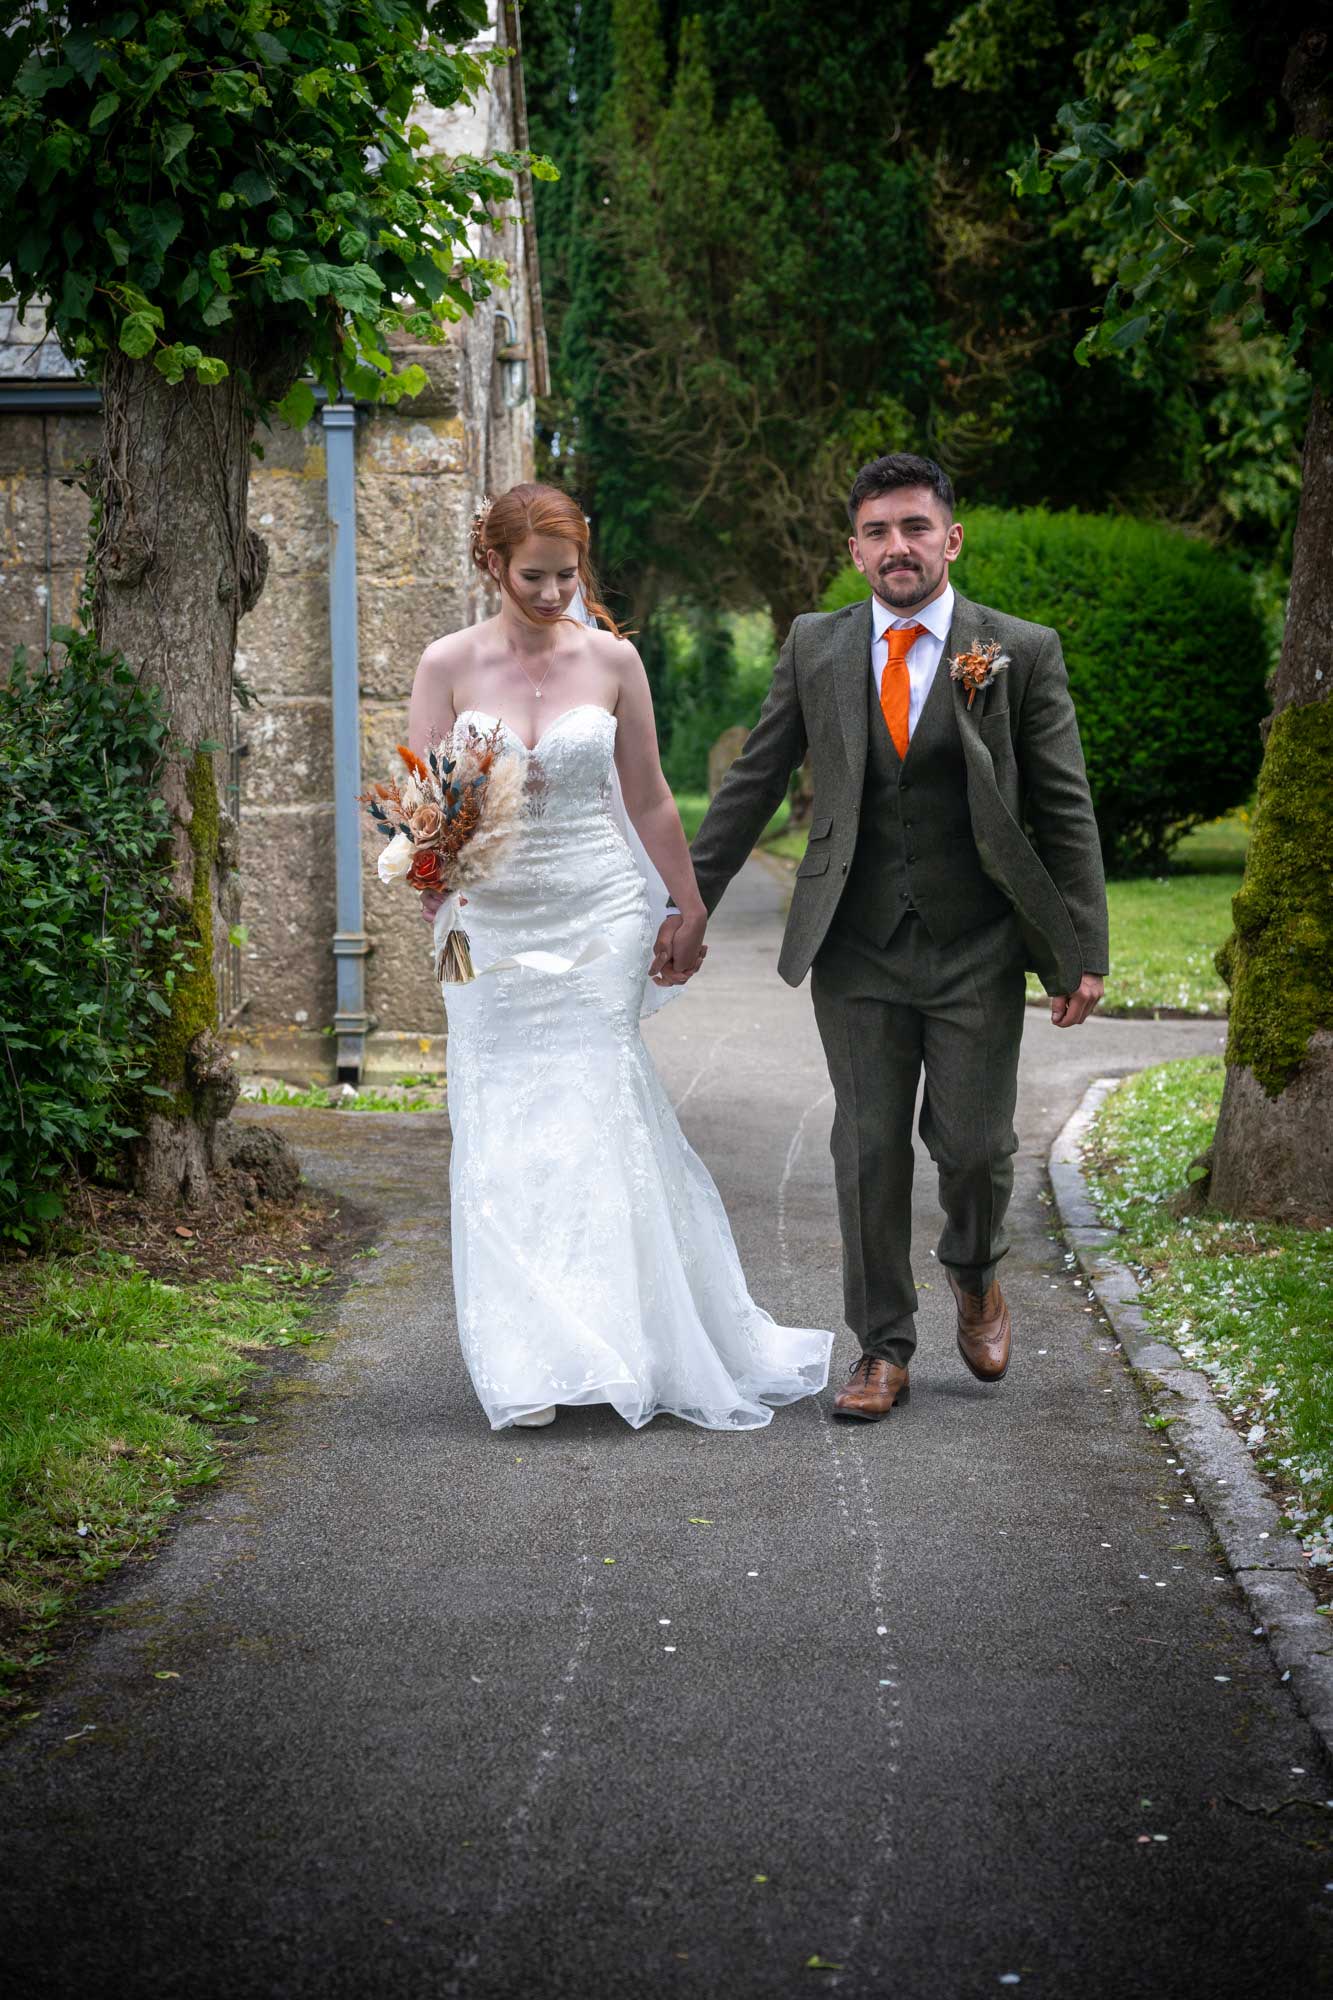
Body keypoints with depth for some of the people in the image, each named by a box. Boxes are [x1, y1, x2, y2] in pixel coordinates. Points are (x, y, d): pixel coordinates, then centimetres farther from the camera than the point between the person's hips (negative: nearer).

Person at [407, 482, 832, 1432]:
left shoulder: (612, 659, 2)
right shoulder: (450, 664, 0)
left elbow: (650, 800, 11)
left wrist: (690, 911, 15)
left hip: (599, 918, 0)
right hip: (491, 926, 0)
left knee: (593, 1120, -7)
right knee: (506, 1135, -1)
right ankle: (528, 1366, 6)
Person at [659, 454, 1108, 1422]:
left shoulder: (1022, 652, -2)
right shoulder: (816, 648, 4)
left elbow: (1065, 810, -1)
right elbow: (753, 782, 11)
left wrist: (1084, 952, -4)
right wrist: (694, 899, 8)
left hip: (977, 950, -1)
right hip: (857, 949, 2)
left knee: (974, 1143, 1)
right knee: (869, 1150, 3)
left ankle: (976, 1276, 34)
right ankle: (884, 1349, 15)